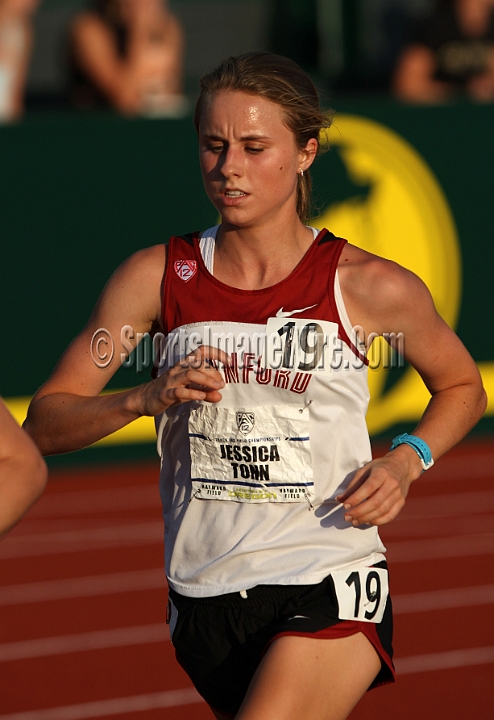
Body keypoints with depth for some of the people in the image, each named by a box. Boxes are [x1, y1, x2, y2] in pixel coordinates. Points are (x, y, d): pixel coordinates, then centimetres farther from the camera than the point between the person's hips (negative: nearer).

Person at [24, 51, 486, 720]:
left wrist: (405, 462, -6)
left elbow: (462, 386, 13)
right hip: (204, 599, 4)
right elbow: (45, 421, 1)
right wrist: (147, 399, -17)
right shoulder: (158, 278, 0)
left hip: (330, 595, -4)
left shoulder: (367, 287, -5)